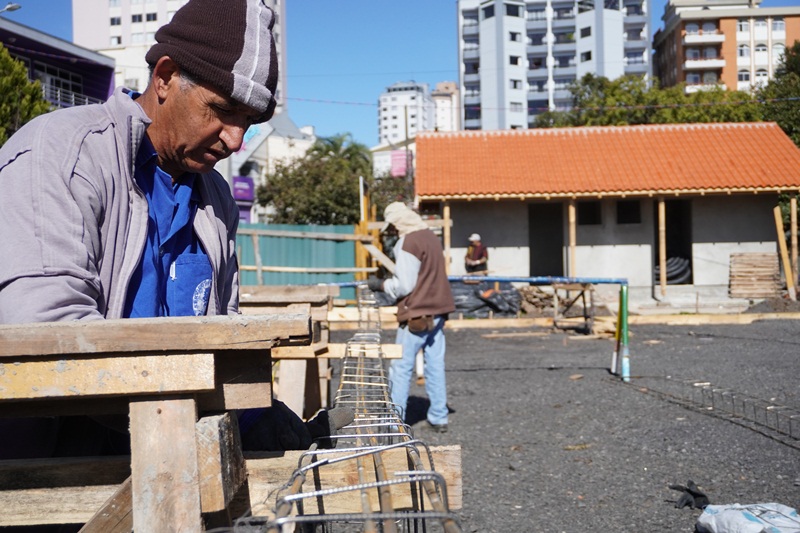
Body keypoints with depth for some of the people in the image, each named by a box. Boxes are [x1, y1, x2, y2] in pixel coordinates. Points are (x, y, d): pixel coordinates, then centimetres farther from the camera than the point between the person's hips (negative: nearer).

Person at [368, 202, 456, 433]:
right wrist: (389, 280, 18)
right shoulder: (431, 236, 12)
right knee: (435, 364, 11)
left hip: (417, 314, -8)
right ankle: (439, 417, 16)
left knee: (401, 367, 0)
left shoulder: (408, 242, -15)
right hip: (437, 310, 8)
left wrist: (381, 284, -1)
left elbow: (404, 285, -17)